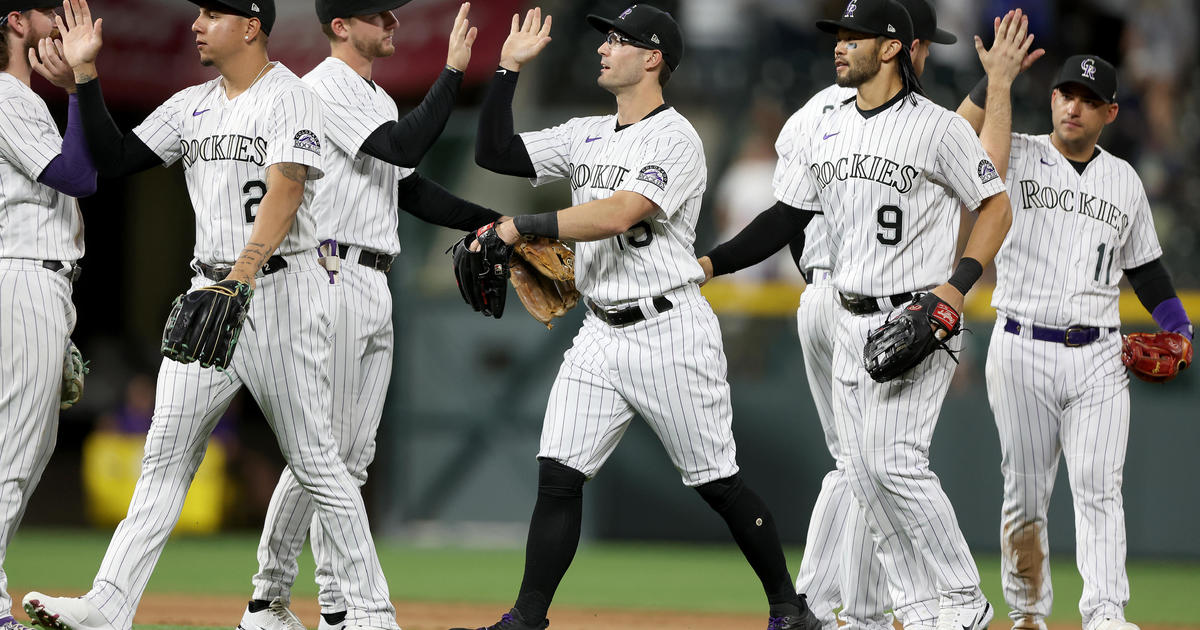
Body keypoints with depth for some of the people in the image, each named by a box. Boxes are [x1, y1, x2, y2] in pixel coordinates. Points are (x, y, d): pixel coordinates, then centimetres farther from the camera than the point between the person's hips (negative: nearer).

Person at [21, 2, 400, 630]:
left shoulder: (290, 96, -7)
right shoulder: (190, 106, 15)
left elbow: (285, 191, -21)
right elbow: (113, 158, 13)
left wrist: (246, 271, -34)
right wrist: (85, 73, 4)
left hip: (279, 288, -7)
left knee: (315, 460, -3)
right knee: (165, 455, 0)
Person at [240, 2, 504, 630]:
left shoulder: (379, 100, 20)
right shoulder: (326, 88, -11)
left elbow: (411, 190, 21)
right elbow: (403, 148, -22)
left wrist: (494, 222, 13)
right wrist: (452, 72, -21)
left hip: (374, 287, 10)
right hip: (334, 277, -10)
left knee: (354, 453, 8)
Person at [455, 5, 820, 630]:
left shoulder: (675, 139, -11)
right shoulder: (586, 135, 14)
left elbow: (617, 215, -24)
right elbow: (494, 152, 13)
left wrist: (521, 226, -23)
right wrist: (508, 69, 5)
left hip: (669, 331, -6)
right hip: (601, 337, 7)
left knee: (718, 484, 0)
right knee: (558, 474, -5)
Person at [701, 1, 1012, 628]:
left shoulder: (938, 128, -9)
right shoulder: (824, 133, 10)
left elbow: (996, 205, -4)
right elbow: (787, 217, 11)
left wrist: (957, 285, -16)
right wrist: (711, 263, -1)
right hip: (850, 324, 7)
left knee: (894, 462, -17)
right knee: (864, 474, 5)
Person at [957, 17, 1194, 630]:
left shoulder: (1125, 181, 14)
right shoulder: (1015, 158, 2)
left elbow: (1144, 263, 22)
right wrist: (997, 78, -20)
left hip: (1099, 358, 2)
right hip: (1022, 352, -2)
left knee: (1098, 488, -10)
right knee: (1025, 491, 4)